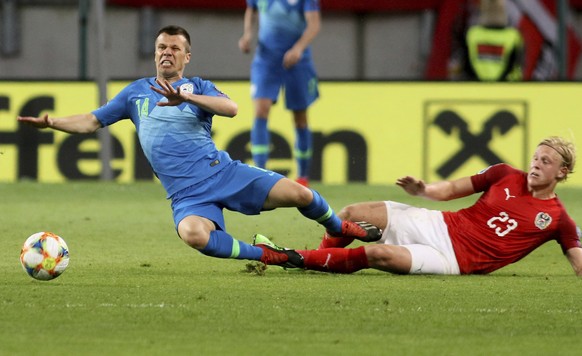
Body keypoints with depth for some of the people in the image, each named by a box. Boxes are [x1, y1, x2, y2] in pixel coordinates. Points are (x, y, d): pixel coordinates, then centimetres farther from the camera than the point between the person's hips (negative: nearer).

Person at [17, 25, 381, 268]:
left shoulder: (197, 86, 12)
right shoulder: (137, 91, 19)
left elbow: (231, 108, -9)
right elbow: (91, 122, 19)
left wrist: (186, 97, -22)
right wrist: (50, 122, 4)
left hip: (221, 171, 0)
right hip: (187, 194, 0)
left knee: (298, 194, -15)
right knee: (193, 233, -37)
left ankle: (339, 228, 20)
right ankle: (264, 255, -15)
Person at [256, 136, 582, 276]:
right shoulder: (505, 175, 6)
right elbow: (452, 189, 10)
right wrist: (423, 190, -10)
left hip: (455, 259, -5)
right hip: (440, 226, 5)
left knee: (381, 254, -27)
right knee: (352, 214, -8)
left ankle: (295, 258, -19)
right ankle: (320, 260, 14)